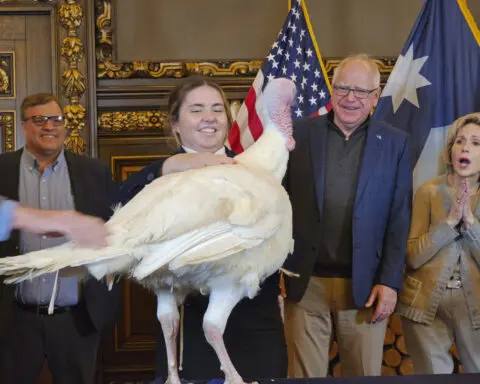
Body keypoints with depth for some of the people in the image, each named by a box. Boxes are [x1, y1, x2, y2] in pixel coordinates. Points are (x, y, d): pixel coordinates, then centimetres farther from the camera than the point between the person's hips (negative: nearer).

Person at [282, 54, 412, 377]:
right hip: (306, 283, 0)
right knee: (305, 375, 5)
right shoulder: (300, 132, 4)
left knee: (365, 374, 7)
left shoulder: (395, 143, 4)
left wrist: (390, 281, -4)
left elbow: (399, 219, 2)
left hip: (365, 286, 0)